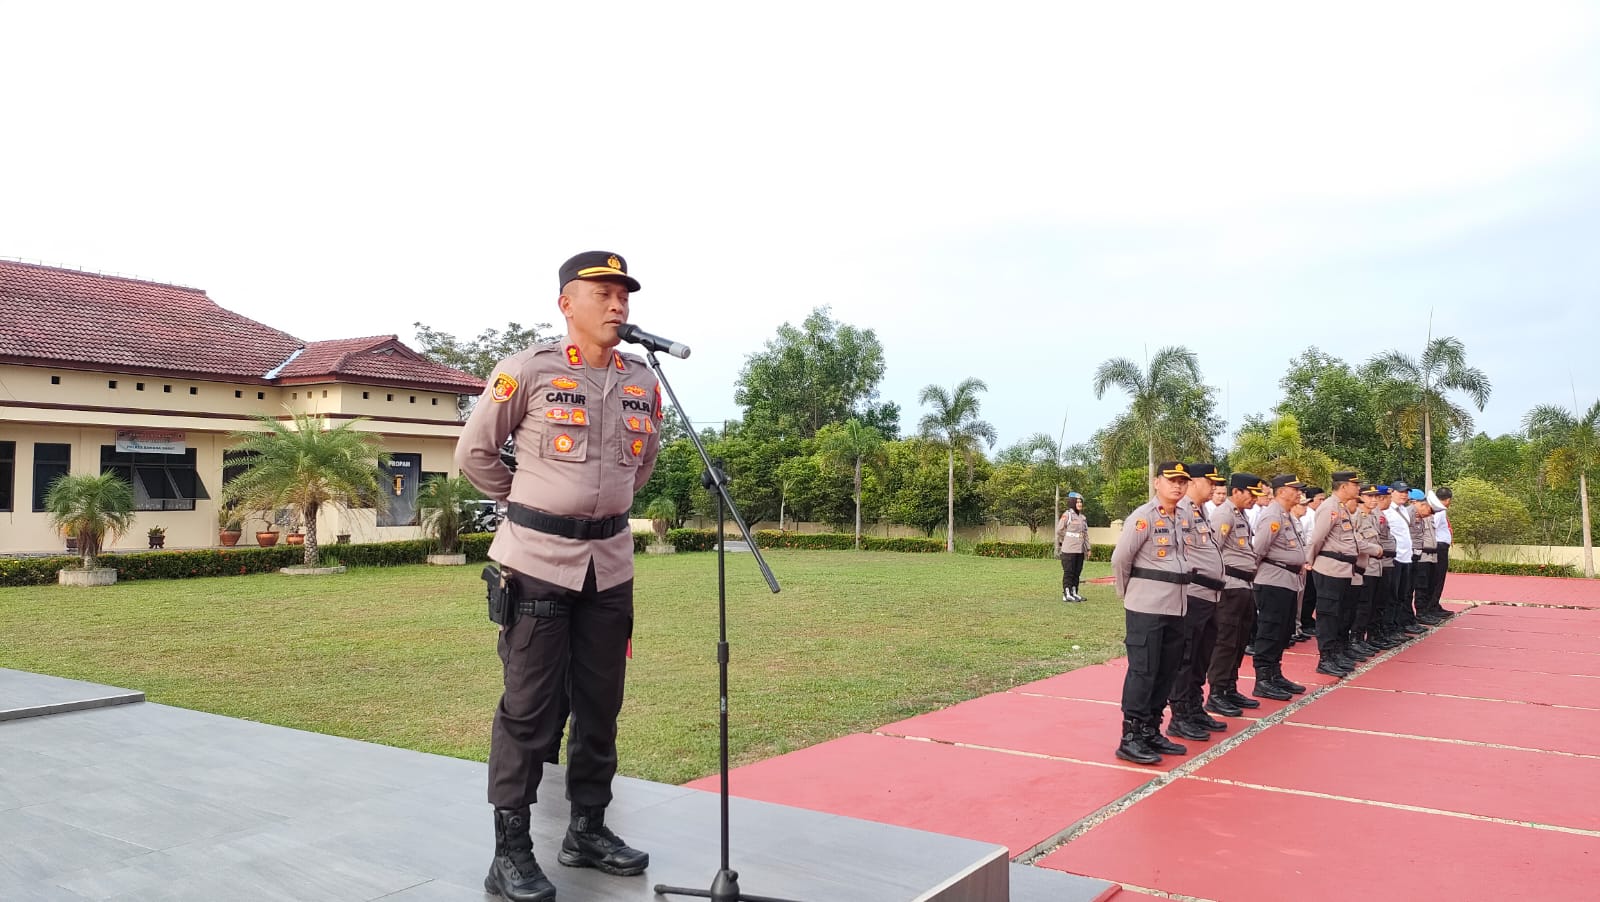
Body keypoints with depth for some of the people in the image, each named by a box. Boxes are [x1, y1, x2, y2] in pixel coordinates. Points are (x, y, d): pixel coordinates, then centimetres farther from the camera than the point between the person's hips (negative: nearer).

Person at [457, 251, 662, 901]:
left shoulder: (643, 382, 7)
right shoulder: (528, 370, -7)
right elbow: (474, 451, 2)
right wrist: (526, 506, 8)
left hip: (610, 561, 5)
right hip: (538, 560, -5)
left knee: (600, 702, 11)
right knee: (529, 707, -2)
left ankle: (587, 830, 26)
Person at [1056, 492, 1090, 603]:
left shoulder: (1083, 517, 14)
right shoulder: (1067, 515, -7)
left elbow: (1085, 534, 16)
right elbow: (1059, 531, -3)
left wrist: (1088, 548, 12)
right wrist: (1063, 543, 8)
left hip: (1080, 550, 7)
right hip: (1069, 550, -7)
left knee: (1077, 572, 10)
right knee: (1068, 572, -4)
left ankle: (1074, 593, 18)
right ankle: (1066, 594, -1)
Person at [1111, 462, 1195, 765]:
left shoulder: (1182, 518, 12)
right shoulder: (1144, 516, -11)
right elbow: (1120, 559, -12)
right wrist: (1129, 593, 0)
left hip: (1175, 607, 8)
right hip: (1146, 608, -8)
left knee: (1166, 671, 12)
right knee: (1142, 672, -5)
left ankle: (1151, 731, 22)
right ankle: (1130, 739, 1)